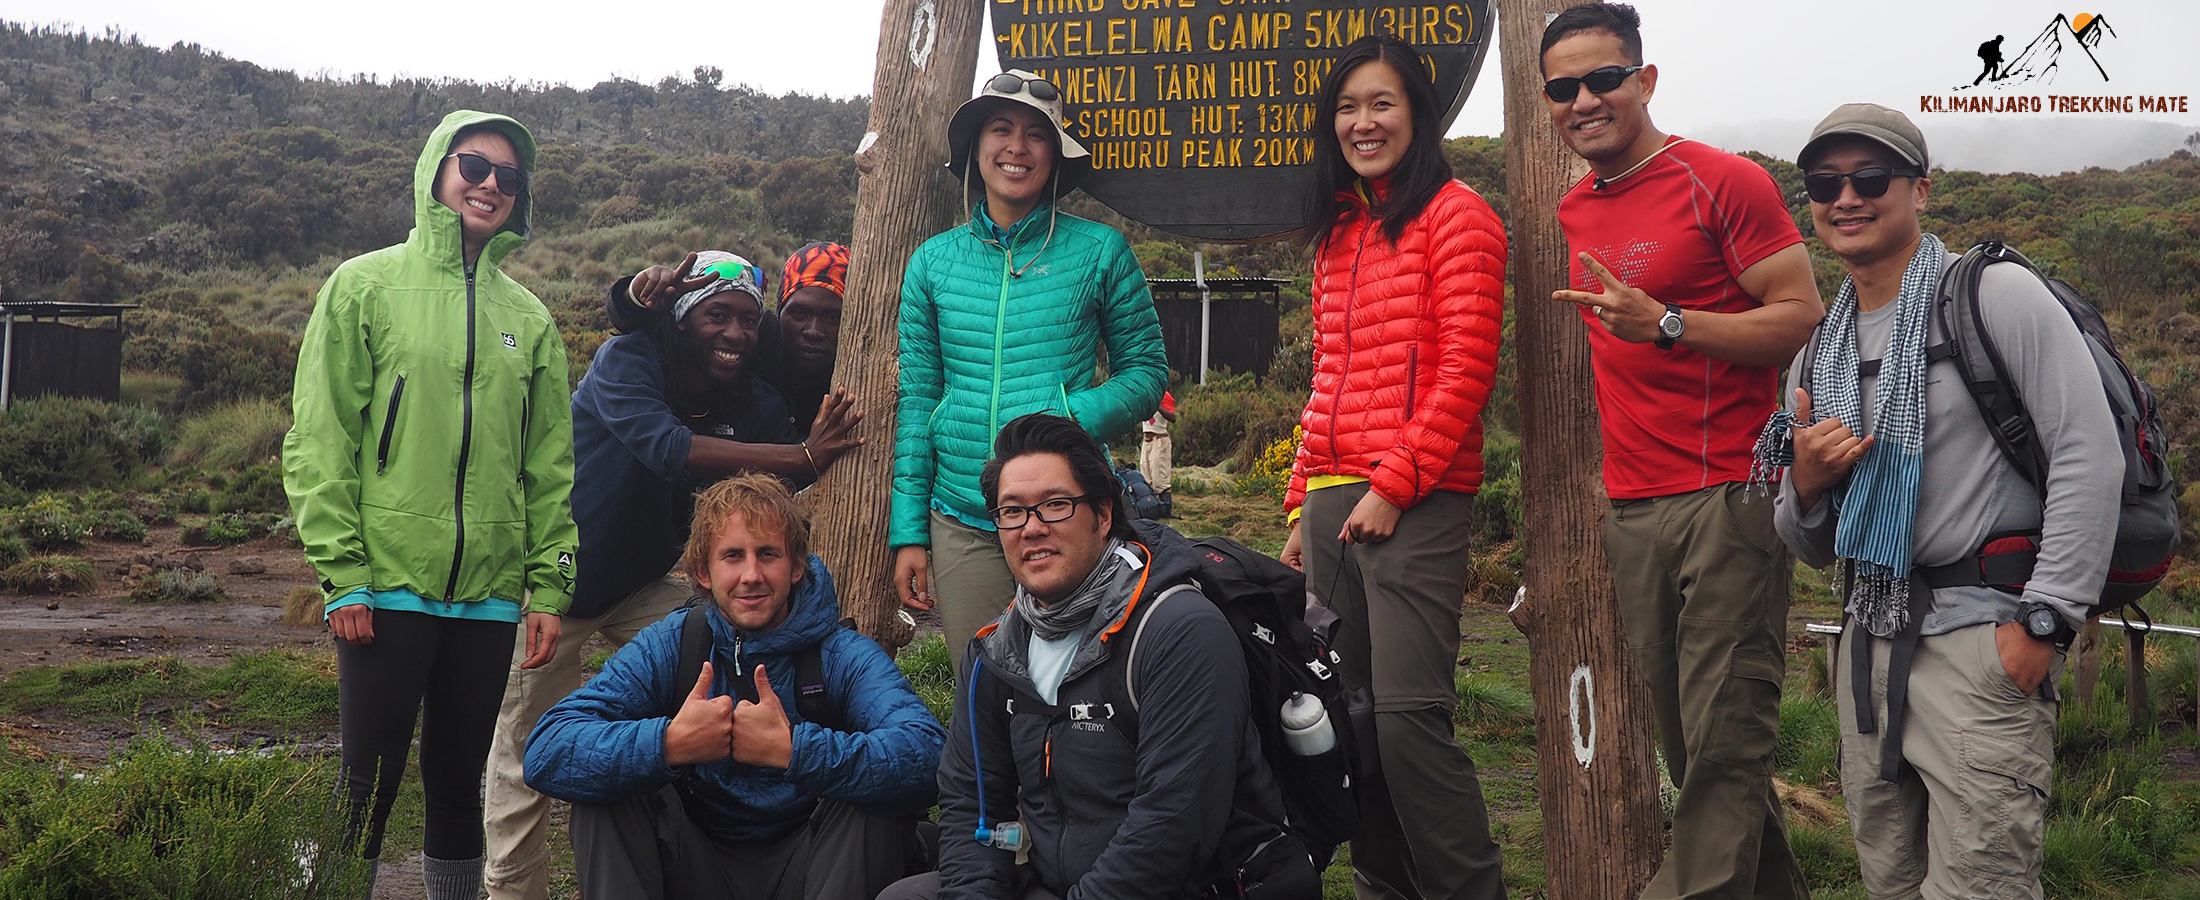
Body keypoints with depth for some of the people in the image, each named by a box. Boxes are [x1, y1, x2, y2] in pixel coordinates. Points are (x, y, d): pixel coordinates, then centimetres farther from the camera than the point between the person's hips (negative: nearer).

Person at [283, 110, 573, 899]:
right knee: (369, 783, 1)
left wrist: (549, 585, 3)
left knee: (459, 783, 12)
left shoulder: (528, 317, 12)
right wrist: (341, 573, -11)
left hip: (488, 596, 4)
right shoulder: (367, 286, 1)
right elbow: (319, 440, -4)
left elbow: (550, 469, 11)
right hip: (387, 588, -3)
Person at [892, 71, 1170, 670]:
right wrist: (909, 532, 6)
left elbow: (1147, 372, 4)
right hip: (962, 526, 2)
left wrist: (1068, 418, -15)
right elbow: (916, 401, 10)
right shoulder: (934, 261, 8)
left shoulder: (1099, 250, 1)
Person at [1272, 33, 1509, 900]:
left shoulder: (1454, 214, -2)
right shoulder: (1337, 233, 20)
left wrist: (1394, 483, -14)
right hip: (1332, 500, 7)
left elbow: (1465, 369, -11)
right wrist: (1303, 504, 17)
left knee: (1407, 716, -12)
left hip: (1417, 503, -7)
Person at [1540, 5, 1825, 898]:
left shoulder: (1724, 181, -4)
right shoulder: (1574, 211, 16)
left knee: (1723, 741, -6)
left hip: (1725, 497, -7)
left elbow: (1803, 318, -10)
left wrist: (1664, 324, -19)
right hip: (1629, 511, 7)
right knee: (1684, 739, 11)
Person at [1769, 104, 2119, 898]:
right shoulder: (1819, 356, 13)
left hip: (1980, 640, -6)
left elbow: (2091, 459, -13)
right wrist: (1805, 487, -6)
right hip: (1869, 640, 7)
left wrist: (2044, 621, -17)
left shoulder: (1994, 295, -6)